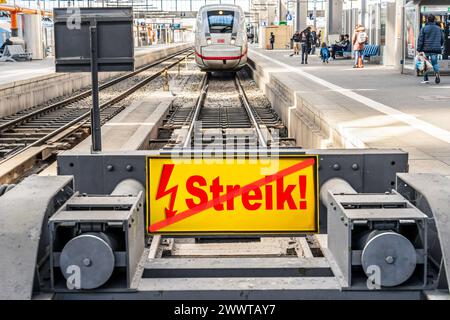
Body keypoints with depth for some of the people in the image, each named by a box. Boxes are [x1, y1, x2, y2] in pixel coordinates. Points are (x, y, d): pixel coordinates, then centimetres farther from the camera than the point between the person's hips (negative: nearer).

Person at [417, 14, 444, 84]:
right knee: (435, 62, 8)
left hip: (426, 49, -2)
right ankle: (437, 72, -21)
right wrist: (439, 46, 28)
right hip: (435, 50, 2)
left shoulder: (424, 28, -3)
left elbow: (420, 40, -8)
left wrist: (419, 50, -7)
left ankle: (425, 79, 8)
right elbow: (442, 40, 14)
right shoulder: (439, 29, 8)